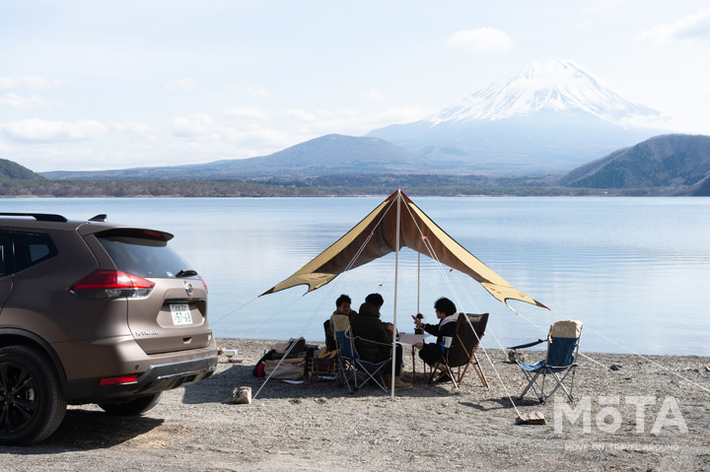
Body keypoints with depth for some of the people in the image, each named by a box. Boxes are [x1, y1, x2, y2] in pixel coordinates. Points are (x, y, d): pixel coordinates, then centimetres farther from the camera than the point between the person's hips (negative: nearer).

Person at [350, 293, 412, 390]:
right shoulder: (374, 321, -17)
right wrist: (390, 331, 12)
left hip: (356, 355, 8)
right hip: (369, 358, -8)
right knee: (397, 348, 8)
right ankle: (396, 381, 13)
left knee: (384, 348, 30)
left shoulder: (355, 318, 5)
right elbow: (386, 341, -8)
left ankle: (386, 379, 33)